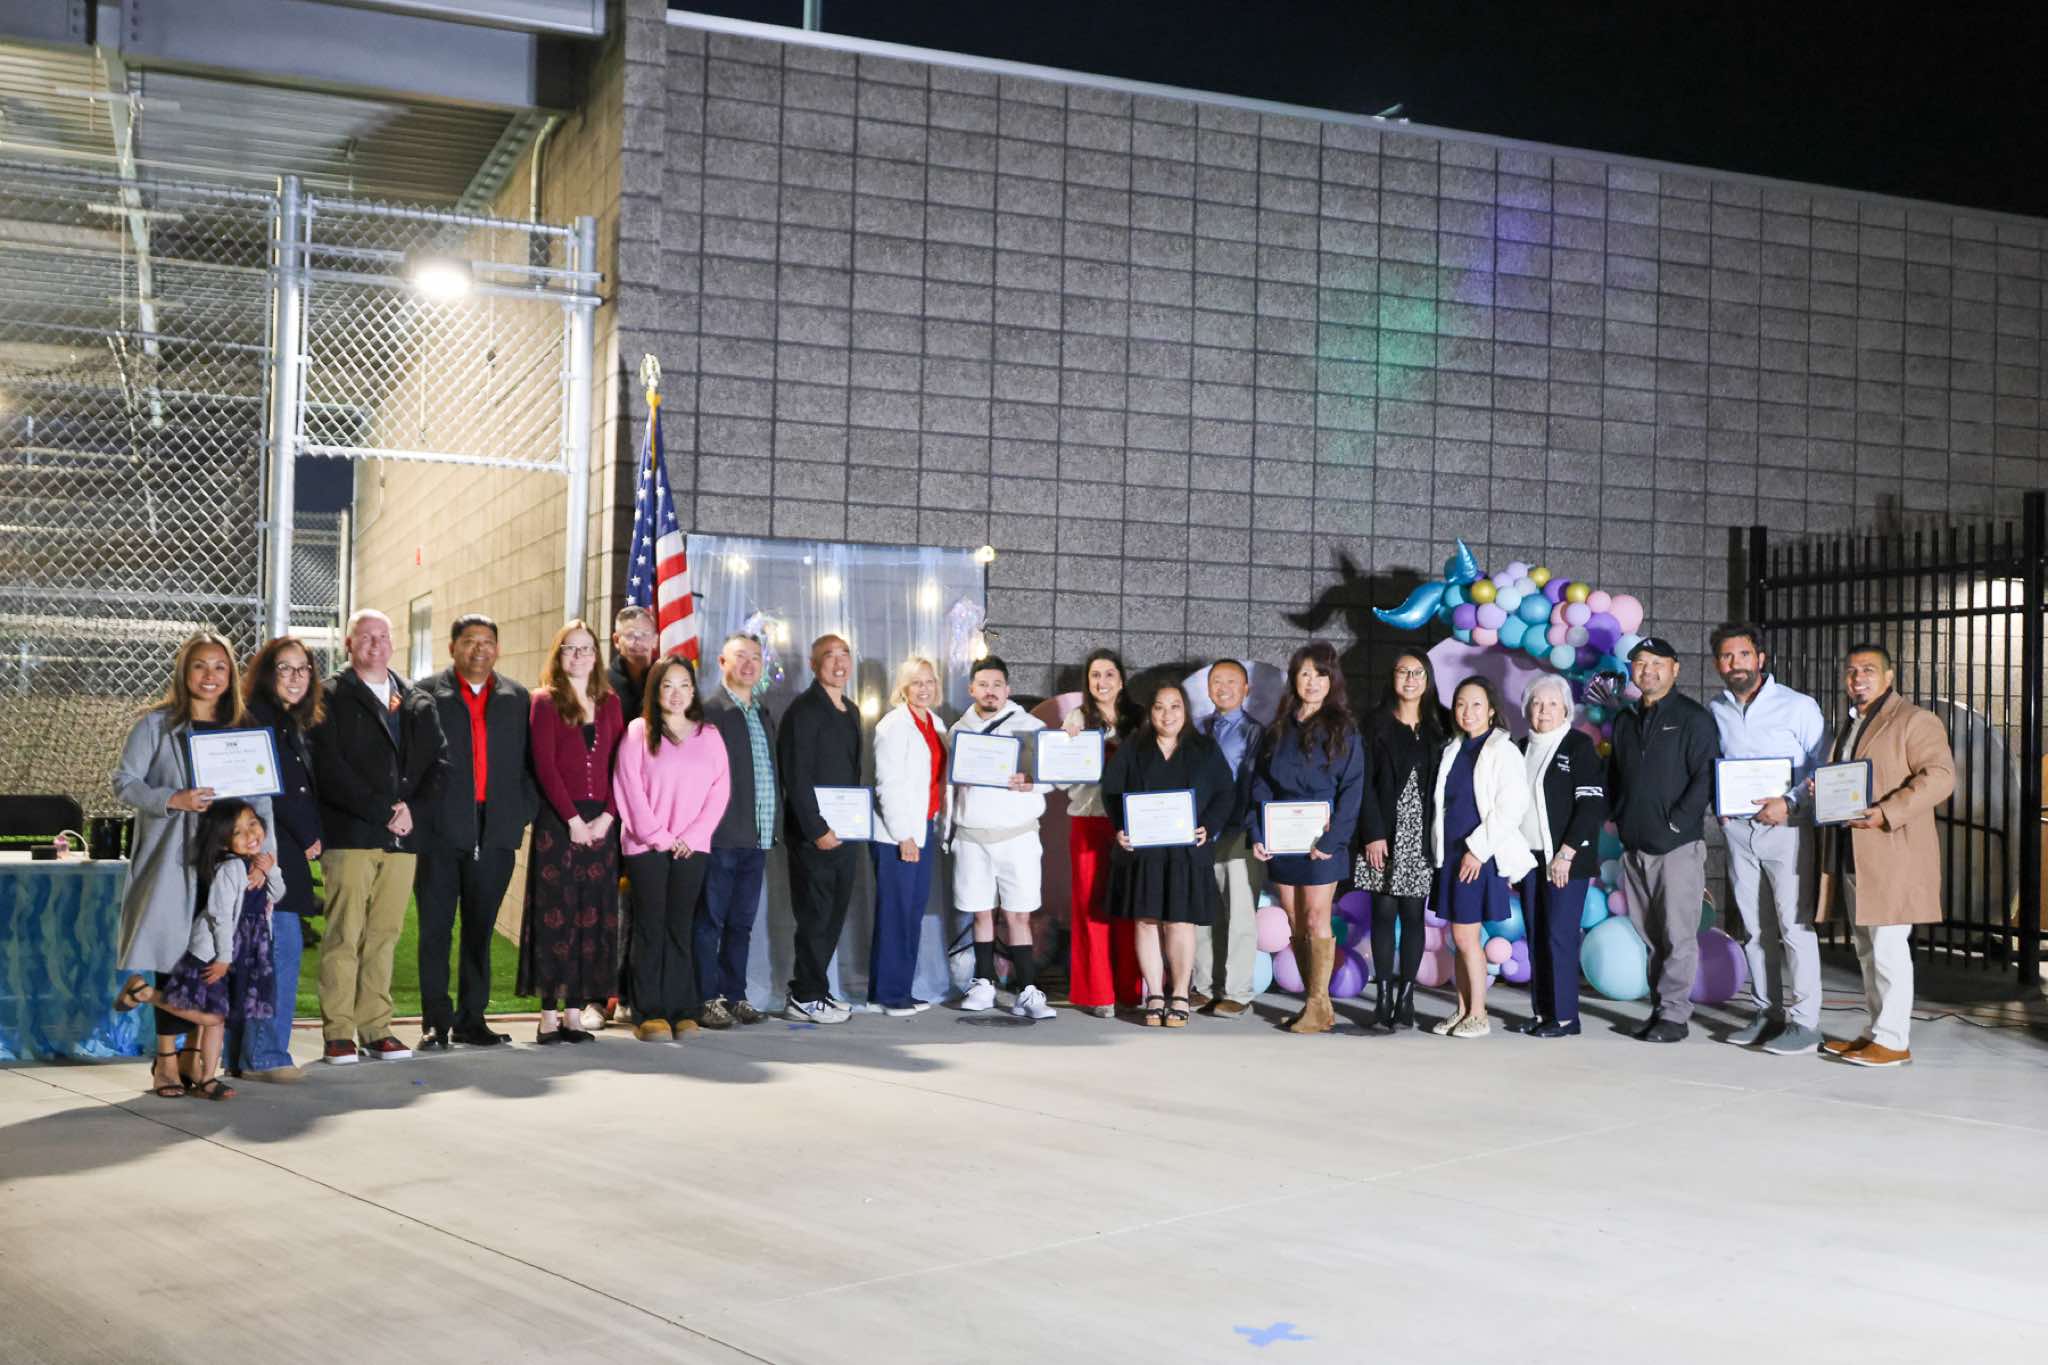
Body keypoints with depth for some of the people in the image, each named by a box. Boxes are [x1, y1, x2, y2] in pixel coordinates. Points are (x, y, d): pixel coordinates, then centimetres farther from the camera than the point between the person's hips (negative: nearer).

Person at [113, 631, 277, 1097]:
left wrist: (264, 848, -6)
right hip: (171, 857, -3)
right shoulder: (155, 724, 3)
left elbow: (259, 795, 7)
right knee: (174, 954, -4)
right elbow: (124, 783, -1)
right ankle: (166, 1061, 6)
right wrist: (175, 800, -17)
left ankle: (197, 1056, 11)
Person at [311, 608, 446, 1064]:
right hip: (350, 835, -4)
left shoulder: (417, 702, 17)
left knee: (384, 935, 5)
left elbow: (438, 761, 14)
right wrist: (382, 812, -11)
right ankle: (338, 1032, 1)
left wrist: (411, 807, -3)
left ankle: (376, 1029, 10)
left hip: (401, 837, 4)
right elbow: (329, 770, -7)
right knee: (344, 936, -5)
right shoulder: (331, 697, 2)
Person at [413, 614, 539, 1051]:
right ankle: (435, 1022, 5)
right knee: (435, 928, 0)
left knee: (480, 930, 8)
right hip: (440, 830, -3)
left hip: (495, 833, 3)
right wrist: (414, 813, -7)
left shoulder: (517, 698, 13)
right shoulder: (427, 694, 4)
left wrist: (524, 814, 1)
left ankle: (471, 1020, 15)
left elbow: (528, 761, 12)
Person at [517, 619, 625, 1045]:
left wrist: (607, 816, -6)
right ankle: (549, 1014, 0)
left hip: (600, 822, 4)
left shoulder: (609, 703, 13)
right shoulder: (545, 702, 1)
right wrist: (572, 819, -12)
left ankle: (573, 1011, 9)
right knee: (554, 914, -3)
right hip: (557, 820, -4)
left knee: (593, 915, 4)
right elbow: (545, 766, -6)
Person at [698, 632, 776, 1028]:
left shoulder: (764, 715, 18)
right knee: (710, 921, -1)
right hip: (721, 837, -7)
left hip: (756, 838, 7)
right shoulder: (709, 710, -7)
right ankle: (706, 1000, 4)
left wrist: (771, 829, 13)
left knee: (741, 922, 12)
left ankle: (734, 995, 18)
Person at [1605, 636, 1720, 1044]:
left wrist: (1675, 823, -12)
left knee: (1678, 934, -4)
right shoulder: (1625, 720, 16)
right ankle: (1660, 1009, 16)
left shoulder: (1692, 718, -4)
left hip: (1677, 844, -6)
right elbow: (1614, 775, 23)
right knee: (1651, 935, 10)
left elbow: (1706, 777, -10)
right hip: (1634, 846, 6)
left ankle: (1674, 1014, 0)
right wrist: (1618, 817, 10)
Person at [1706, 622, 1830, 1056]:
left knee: (1794, 924, -6)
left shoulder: (1798, 707, -6)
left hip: (1785, 827, -5)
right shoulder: (1714, 710, 7)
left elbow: (1823, 767, -5)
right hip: (1737, 828, 5)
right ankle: (1766, 1012, 19)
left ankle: (1804, 1021, -2)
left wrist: (1789, 803, -17)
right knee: (1753, 927, 10)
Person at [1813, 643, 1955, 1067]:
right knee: (1867, 949, 12)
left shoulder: (1914, 721, -5)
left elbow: (1939, 776, -16)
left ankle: (1893, 1041, -4)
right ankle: (1877, 1030, 19)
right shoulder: (1851, 726, 21)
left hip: (1893, 855, -8)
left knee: (1888, 945, -8)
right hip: (1852, 856, 8)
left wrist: (1886, 813, -24)